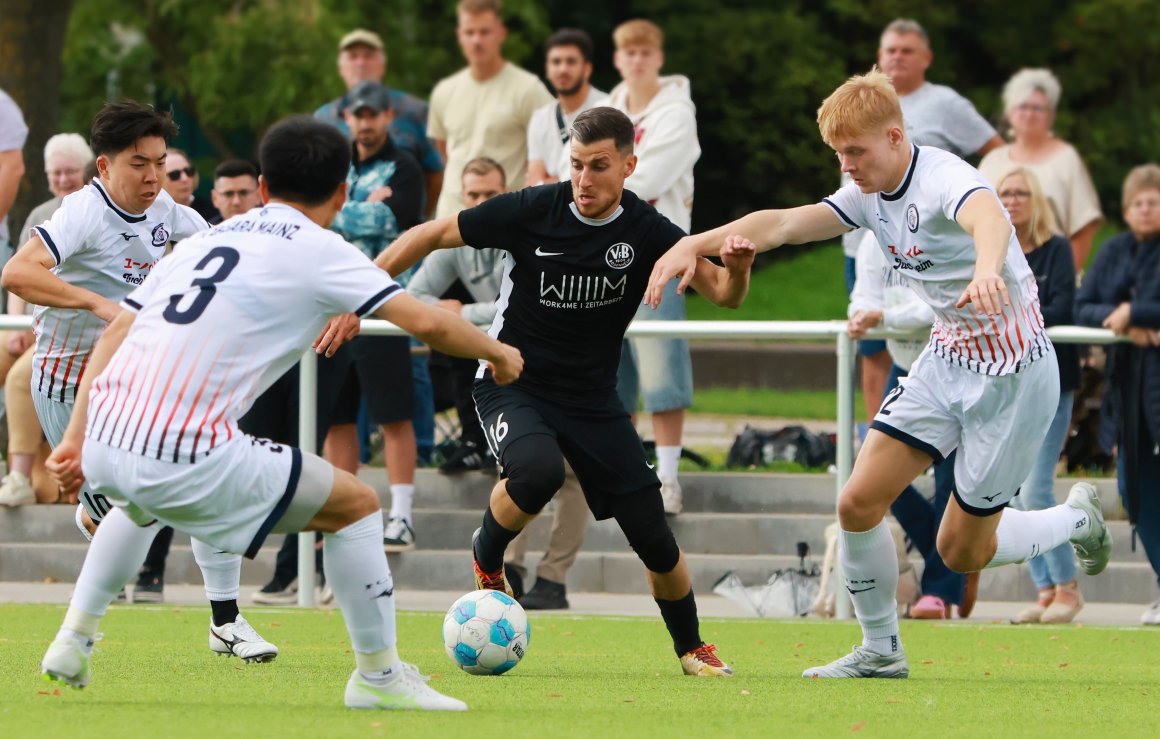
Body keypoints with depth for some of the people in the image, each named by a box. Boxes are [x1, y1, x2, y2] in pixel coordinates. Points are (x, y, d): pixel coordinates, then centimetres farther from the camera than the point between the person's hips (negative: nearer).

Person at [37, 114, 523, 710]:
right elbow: (427, 324, -3)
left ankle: (74, 638, 36)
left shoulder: (206, 238, 21)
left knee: (137, 501, 43)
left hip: (106, 442, 7)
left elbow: (116, 331, 18)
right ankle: (378, 674, 14)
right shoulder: (318, 251, 2)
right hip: (188, 461, -7)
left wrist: (77, 439, 20)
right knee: (355, 505, 10)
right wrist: (499, 353, 16)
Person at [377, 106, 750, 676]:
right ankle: (486, 558, -5)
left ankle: (691, 649, 24)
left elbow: (721, 293, -9)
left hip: (593, 400, 3)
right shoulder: (532, 211, -16)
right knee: (538, 472, -36)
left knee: (653, 539, -2)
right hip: (512, 387, -3)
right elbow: (431, 236, -7)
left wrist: (736, 269, -33)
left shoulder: (645, 232, -10)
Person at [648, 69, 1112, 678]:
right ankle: (880, 650, 13)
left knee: (961, 552, 1)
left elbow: (987, 216, -48)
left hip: (1012, 370, -8)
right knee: (858, 503, -5)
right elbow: (781, 224, -2)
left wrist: (987, 269, -72)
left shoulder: (943, 178, -25)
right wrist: (694, 243, -19)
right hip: (946, 359, 8)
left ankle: (1077, 519, 29)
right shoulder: (868, 195, 0)